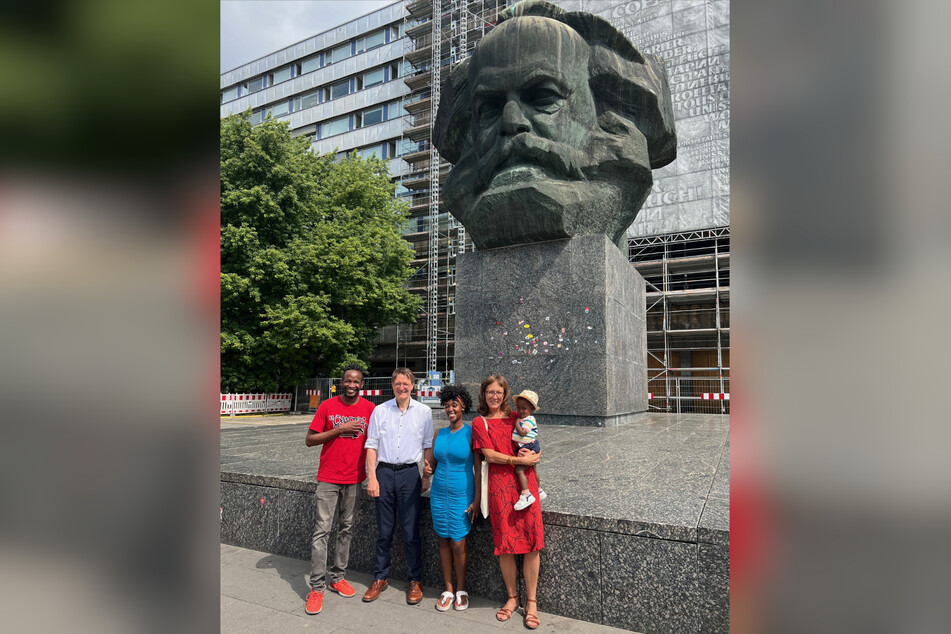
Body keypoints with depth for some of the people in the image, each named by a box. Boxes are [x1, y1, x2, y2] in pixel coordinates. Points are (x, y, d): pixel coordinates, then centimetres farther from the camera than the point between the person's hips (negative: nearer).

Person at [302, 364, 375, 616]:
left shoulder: (369, 409, 1)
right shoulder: (328, 406, -4)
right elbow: (309, 440, -4)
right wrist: (339, 430, -15)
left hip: (354, 479, 2)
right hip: (328, 479, -2)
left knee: (347, 529, 12)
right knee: (322, 531, -2)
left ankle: (338, 577, 26)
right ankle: (316, 588, 5)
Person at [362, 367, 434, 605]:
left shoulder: (424, 412, 2)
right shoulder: (380, 411, 3)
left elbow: (428, 446, 7)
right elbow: (371, 445, 3)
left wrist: (427, 476, 2)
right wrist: (372, 477, -3)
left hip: (409, 472, -1)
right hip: (384, 472, 1)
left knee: (411, 532, 2)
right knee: (384, 531, 9)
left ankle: (415, 581, 17)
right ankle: (380, 578, 25)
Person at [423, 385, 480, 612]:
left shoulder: (471, 433, -7)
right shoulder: (439, 434, 6)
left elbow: (479, 469, -7)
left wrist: (477, 500, -10)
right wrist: (428, 469, -8)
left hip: (462, 496, -4)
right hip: (439, 494, 4)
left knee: (458, 544, -1)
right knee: (443, 541, 9)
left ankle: (461, 590, 19)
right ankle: (448, 589, 22)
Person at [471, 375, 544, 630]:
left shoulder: (515, 417, 14)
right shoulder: (480, 423, 5)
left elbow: (531, 445, 22)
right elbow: (490, 455, -5)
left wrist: (529, 453, -2)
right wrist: (521, 459, -11)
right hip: (499, 486, -2)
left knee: (531, 542, -1)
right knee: (505, 544, 3)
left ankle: (531, 602, 13)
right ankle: (512, 598, 23)